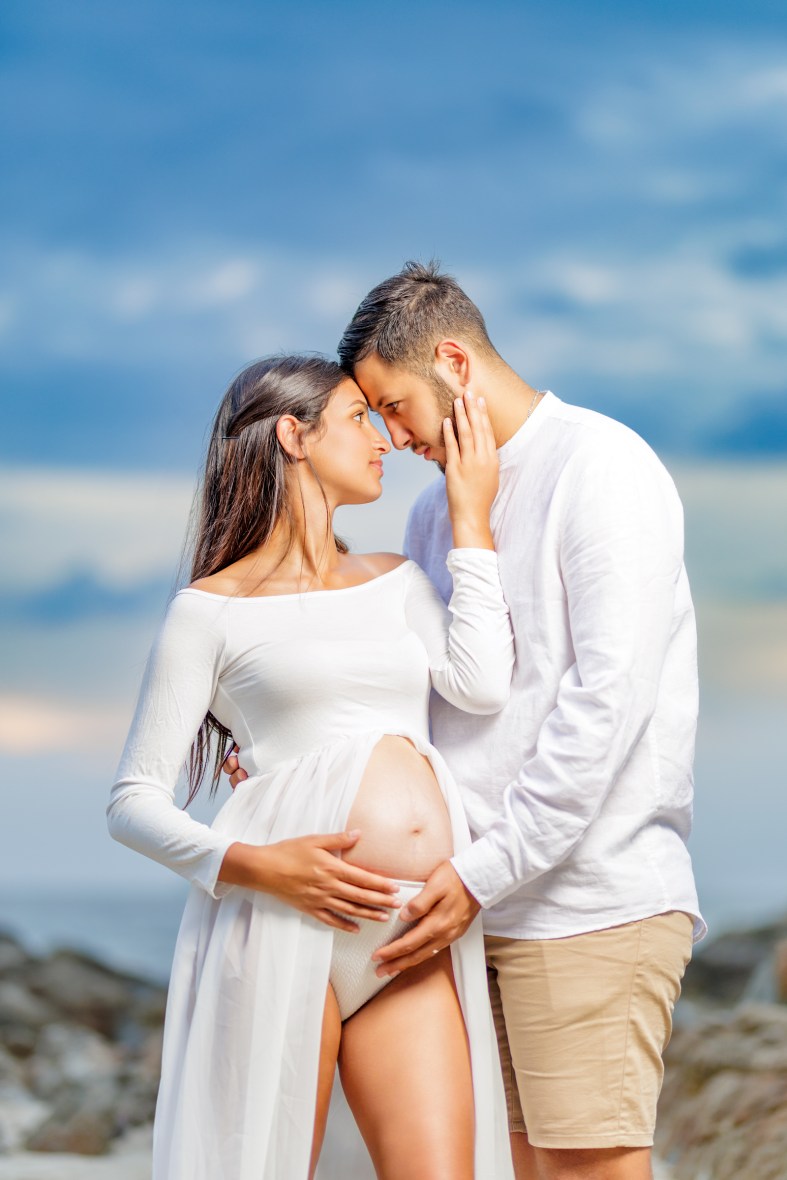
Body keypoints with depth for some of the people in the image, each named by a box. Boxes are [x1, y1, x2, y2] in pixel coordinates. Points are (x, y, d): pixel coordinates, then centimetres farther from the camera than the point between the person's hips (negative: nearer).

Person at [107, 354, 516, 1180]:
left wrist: (470, 517, 9)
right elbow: (133, 803, 3)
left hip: (411, 941, 5)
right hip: (284, 923, -4)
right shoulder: (214, 608, 6)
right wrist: (252, 864, -15)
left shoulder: (395, 582, 22)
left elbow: (480, 685, 2)